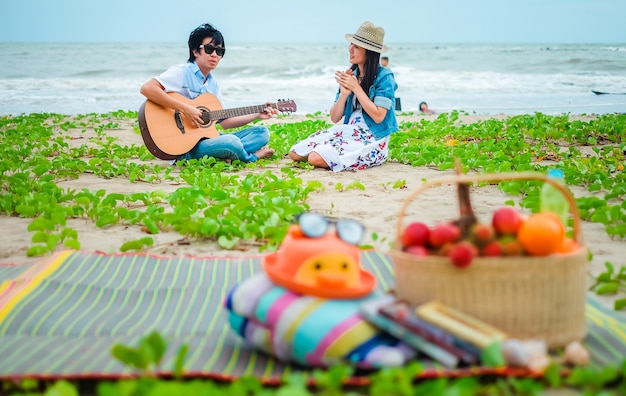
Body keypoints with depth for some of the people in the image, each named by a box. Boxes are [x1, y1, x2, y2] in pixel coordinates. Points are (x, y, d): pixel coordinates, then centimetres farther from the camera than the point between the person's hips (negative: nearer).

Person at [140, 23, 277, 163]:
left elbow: (223, 121, 18)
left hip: (208, 136, 9)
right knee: (231, 142, -33)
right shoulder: (182, 73, -8)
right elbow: (147, 88, -24)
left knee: (262, 132, 3)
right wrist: (184, 108, -25)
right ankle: (251, 157, -1)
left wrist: (257, 115, 10)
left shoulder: (213, 83, 16)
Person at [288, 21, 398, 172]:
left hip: (371, 140, -7)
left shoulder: (384, 77, -10)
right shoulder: (351, 74, 9)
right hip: (347, 131, 7)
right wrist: (344, 93, -11)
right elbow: (335, 118, 8)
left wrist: (356, 88, -15)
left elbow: (378, 117, -19)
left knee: (316, 158, -26)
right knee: (295, 153, -6)